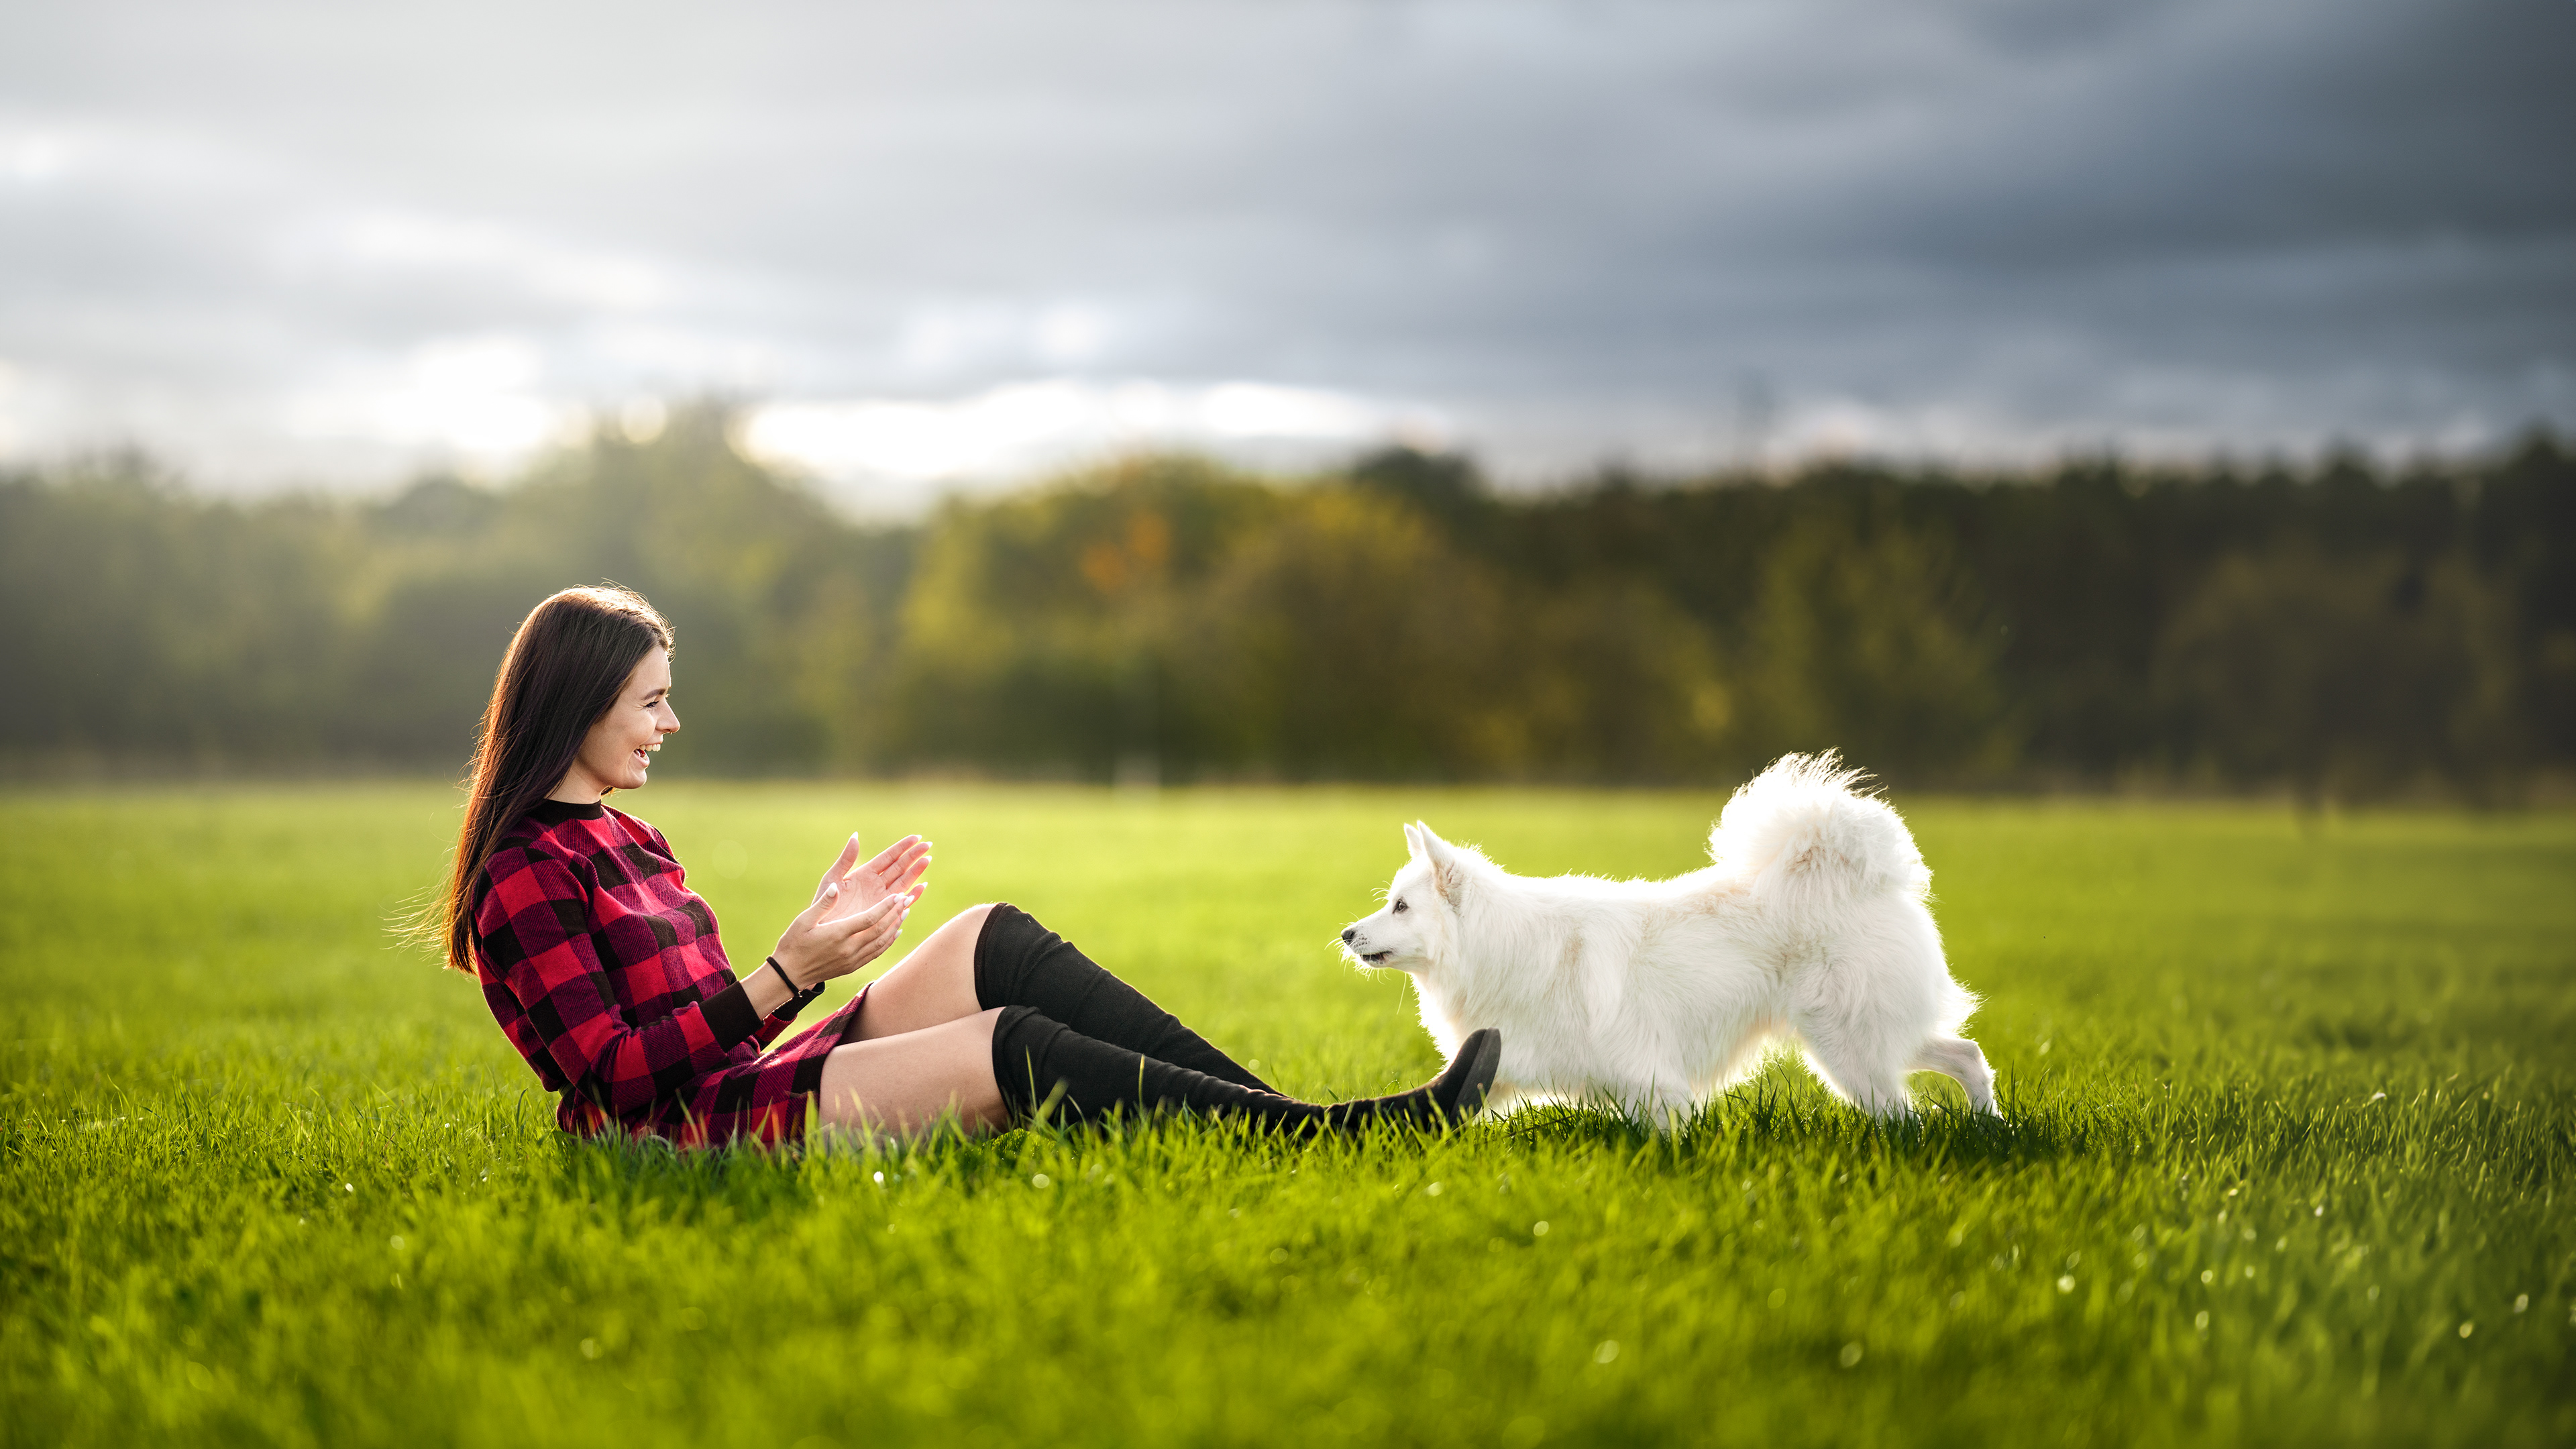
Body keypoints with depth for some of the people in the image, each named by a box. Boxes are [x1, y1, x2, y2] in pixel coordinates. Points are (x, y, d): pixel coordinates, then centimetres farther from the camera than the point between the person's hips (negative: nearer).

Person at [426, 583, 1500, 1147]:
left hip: (765, 1075, 9)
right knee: (1009, 1048, -22)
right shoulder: (528, 874, -11)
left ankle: (1266, 1103, -13)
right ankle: (1327, 1133, -21)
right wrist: (788, 974, -20)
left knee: (994, 941, -6)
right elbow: (615, 1075, -18)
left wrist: (820, 934, 8)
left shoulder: (627, 841, 19)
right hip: (704, 1128, -9)